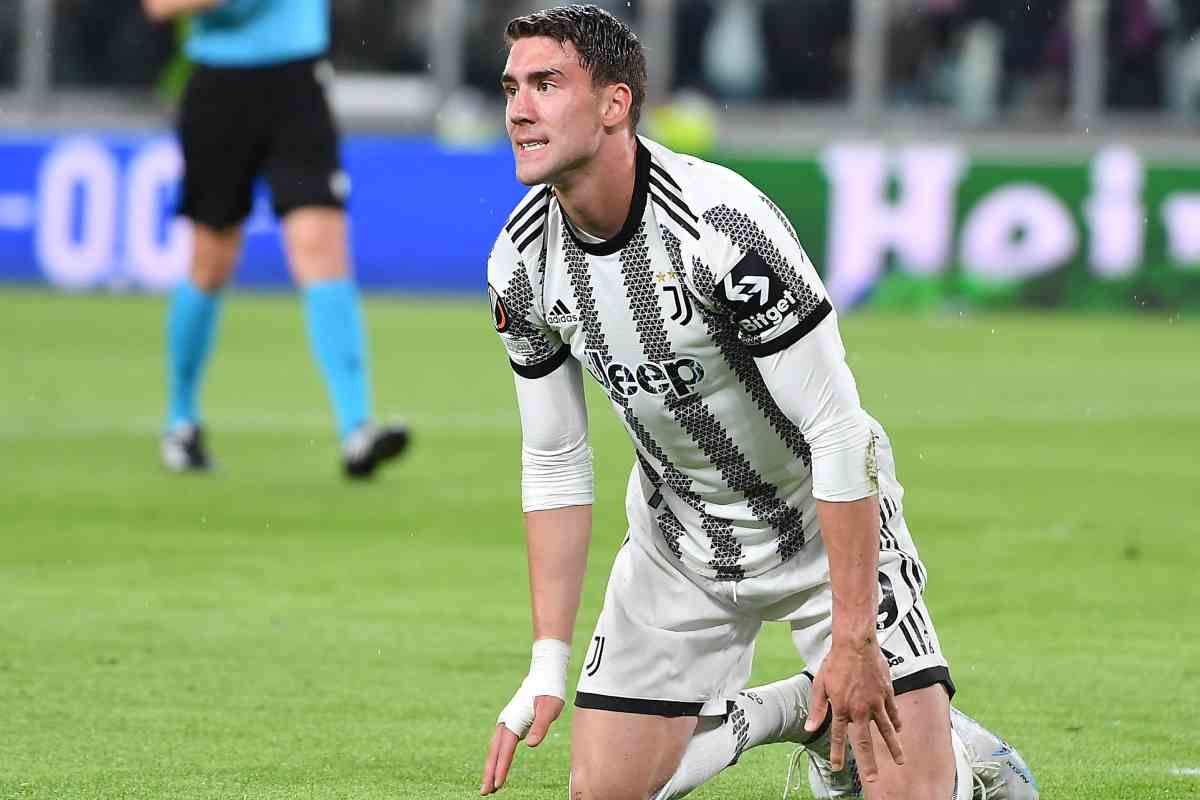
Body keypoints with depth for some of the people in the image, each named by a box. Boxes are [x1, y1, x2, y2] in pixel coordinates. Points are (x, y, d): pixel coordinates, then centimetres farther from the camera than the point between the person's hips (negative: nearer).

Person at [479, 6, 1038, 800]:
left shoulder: (720, 226, -30)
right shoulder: (522, 263, -10)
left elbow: (838, 429, -27)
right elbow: (554, 463, 0)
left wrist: (853, 640, -28)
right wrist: (548, 664, -4)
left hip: (828, 522, -5)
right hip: (678, 546, 5)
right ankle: (787, 714, 24)